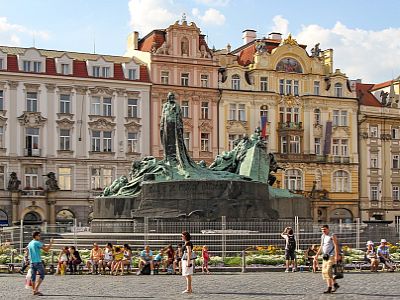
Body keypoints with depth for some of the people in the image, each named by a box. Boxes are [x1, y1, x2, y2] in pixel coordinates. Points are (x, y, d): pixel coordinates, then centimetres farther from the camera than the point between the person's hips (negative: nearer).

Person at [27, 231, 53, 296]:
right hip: (38, 262, -7)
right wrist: (51, 243, -3)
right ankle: (36, 289, -11)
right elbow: (46, 249, -14)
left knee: (33, 276, 8)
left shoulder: (29, 244, 13)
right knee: (42, 275, -2)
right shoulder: (37, 243, -10)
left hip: (32, 262, 8)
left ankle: (34, 290, 8)